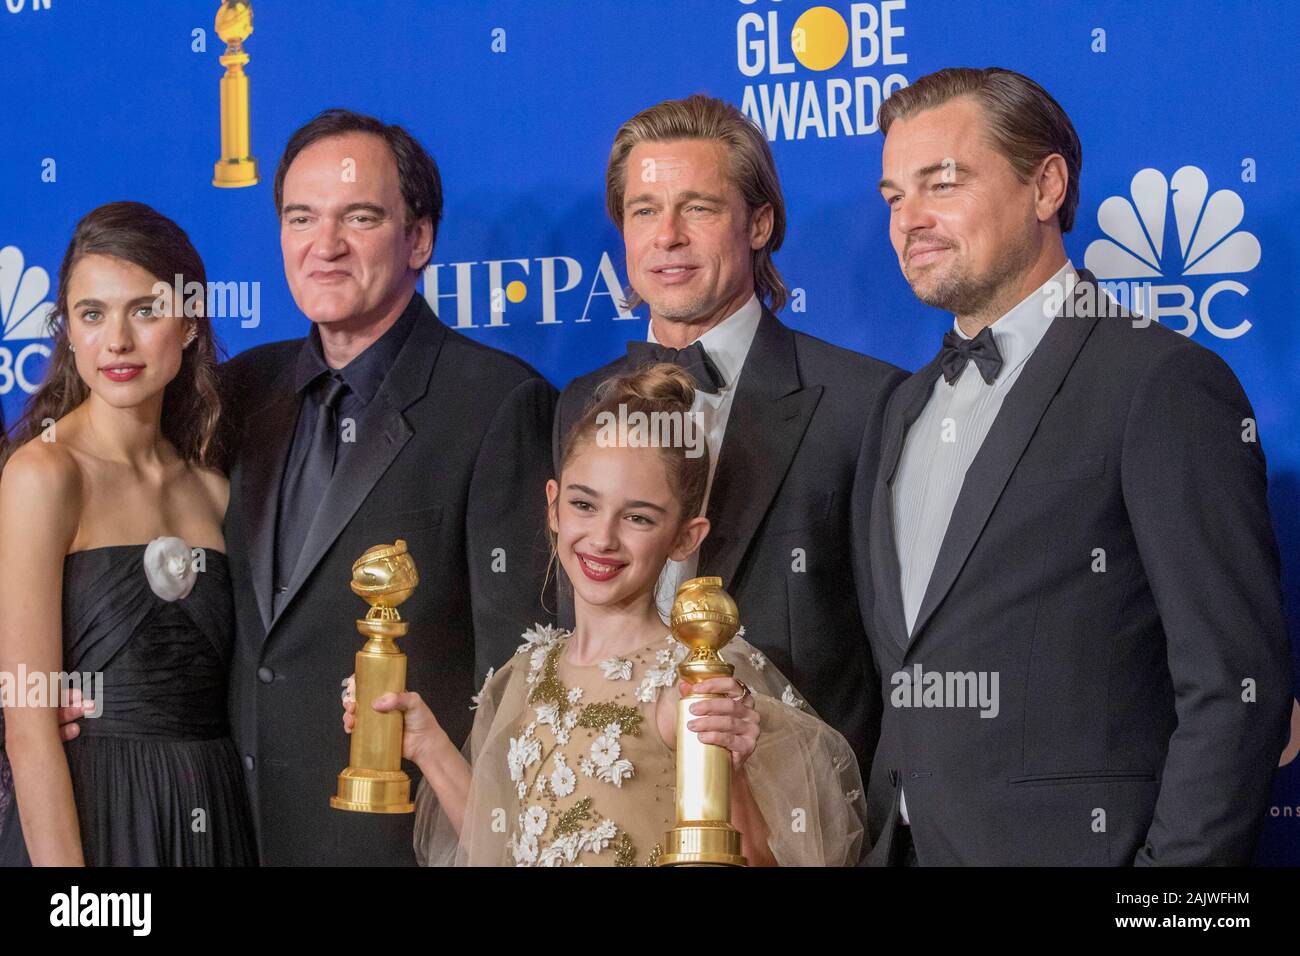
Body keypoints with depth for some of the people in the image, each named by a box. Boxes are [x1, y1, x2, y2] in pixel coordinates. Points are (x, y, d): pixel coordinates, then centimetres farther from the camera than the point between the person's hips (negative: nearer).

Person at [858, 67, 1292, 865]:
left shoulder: (1165, 382, -11)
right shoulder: (910, 407, 14)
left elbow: (1235, 690, -15)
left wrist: (1176, 862, -20)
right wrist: (877, 841, 6)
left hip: (1071, 842, -7)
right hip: (907, 845, 7)